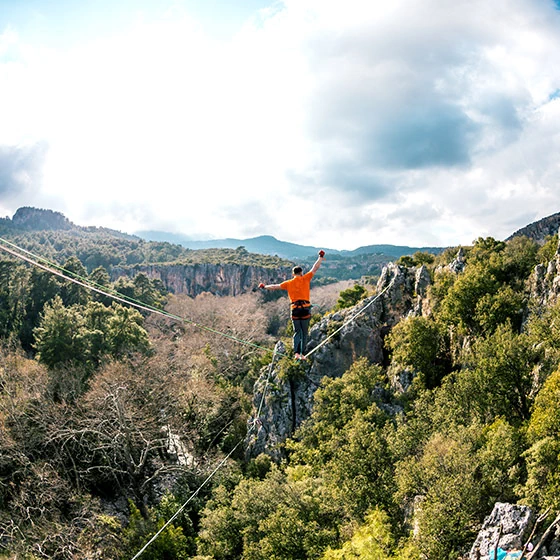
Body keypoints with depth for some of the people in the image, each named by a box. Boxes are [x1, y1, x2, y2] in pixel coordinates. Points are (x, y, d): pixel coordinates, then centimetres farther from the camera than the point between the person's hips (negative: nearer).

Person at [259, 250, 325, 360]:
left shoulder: (288, 283, 8)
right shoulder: (305, 279, 3)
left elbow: (275, 286, 17)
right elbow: (315, 269, 5)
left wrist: (265, 287, 32)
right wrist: (320, 257, 12)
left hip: (295, 310, 2)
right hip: (305, 309, -1)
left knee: (297, 332, 12)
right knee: (304, 333, 6)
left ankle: (296, 353, -2)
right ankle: (302, 354, 3)